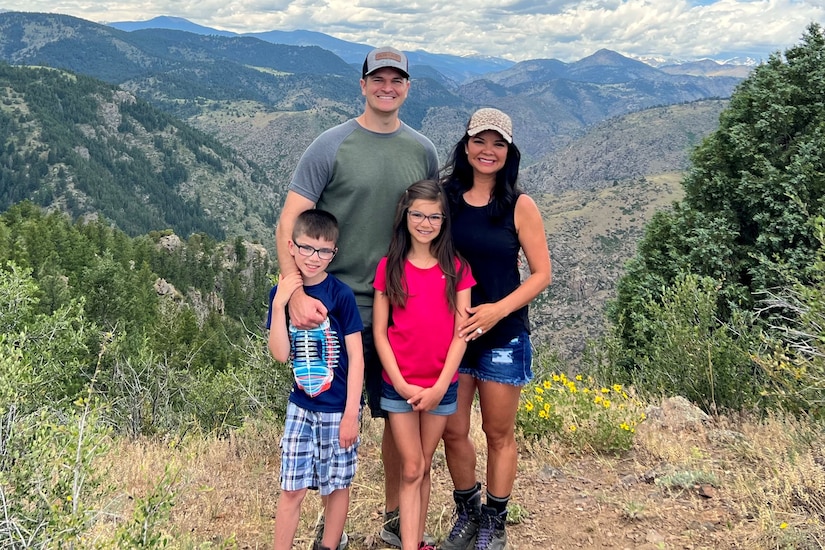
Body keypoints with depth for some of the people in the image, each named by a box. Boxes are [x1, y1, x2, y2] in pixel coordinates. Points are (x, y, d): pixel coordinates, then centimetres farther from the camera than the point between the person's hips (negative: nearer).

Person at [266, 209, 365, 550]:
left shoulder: (340, 295, -12)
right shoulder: (283, 292, -2)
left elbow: (356, 357, -10)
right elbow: (280, 354, -8)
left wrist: (351, 413, -12)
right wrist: (279, 305, -19)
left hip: (337, 408, -3)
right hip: (301, 406, 3)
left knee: (336, 485, 12)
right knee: (291, 487, 8)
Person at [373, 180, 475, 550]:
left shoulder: (456, 268, 0)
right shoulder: (389, 266, -2)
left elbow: (461, 333, -2)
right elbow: (379, 333, -3)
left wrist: (439, 387, -9)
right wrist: (402, 385, -10)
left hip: (441, 387, 1)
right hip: (399, 387, -1)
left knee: (422, 468, 13)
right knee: (411, 470, 2)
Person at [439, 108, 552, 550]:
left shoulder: (519, 206, -5)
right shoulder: (445, 198, 0)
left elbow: (541, 273, -4)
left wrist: (498, 309, -17)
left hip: (503, 335, -2)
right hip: (450, 332, 2)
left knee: (498, 434, 10)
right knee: (453, 431, 9)